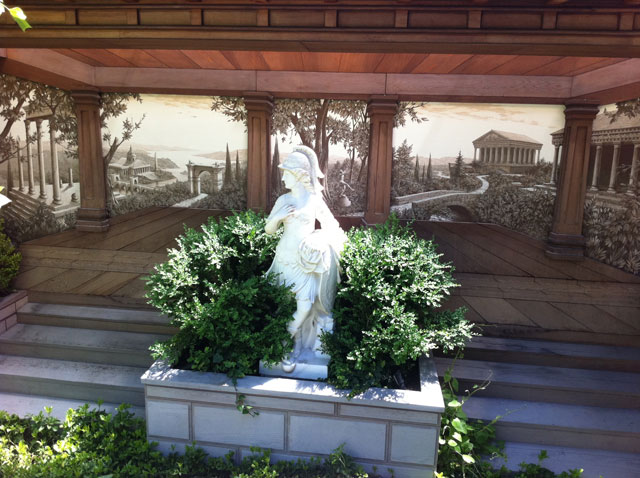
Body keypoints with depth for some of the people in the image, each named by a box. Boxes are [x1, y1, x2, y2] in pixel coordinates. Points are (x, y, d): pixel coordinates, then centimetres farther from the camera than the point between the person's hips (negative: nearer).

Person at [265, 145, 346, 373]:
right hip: (286, 258, 1)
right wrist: (278, 217, -12)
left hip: (307, 260, -1)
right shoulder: (283, 200, 3)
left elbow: (332, 225, 7)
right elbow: (268, 229, 6)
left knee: (305, 305, -10)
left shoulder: (315, 200, -1)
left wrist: (318, 240, -8)